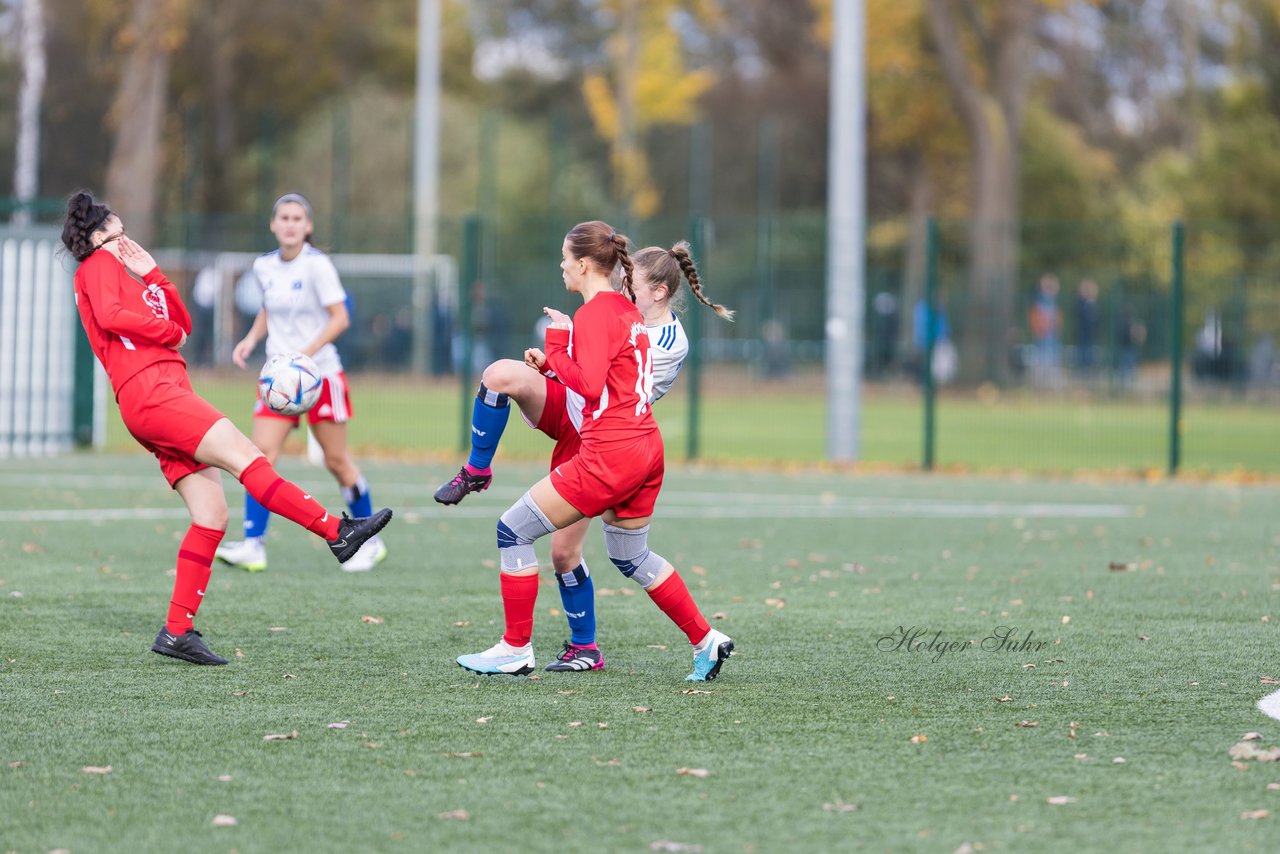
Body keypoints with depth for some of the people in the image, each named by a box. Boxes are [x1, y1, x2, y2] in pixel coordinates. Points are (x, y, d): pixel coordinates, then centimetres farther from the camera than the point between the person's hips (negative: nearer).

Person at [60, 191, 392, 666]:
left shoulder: (118, 272, 32)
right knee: (244, 455, -19)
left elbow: (181, 322, 27)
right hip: (149, 391, -10)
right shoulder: (98, 265, 5)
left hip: (167, 393, 10)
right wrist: (168, 331, -5)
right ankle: (338, 533, -25)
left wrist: (152, 275, 17)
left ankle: (177, 631, -2)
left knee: (211, 515, 1)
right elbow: (111, 315, -17)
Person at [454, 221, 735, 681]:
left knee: (512, 531, -1)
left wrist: (556, 350, -7)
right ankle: (705, 640, 22)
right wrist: (552, 364, 12)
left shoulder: (595, 314, -13)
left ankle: (515, 649, 3)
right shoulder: (626, 309, 15)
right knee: (631, 558, 24)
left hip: (610, 454, -10)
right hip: (646, 449, 10)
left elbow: (590, 385, -21)